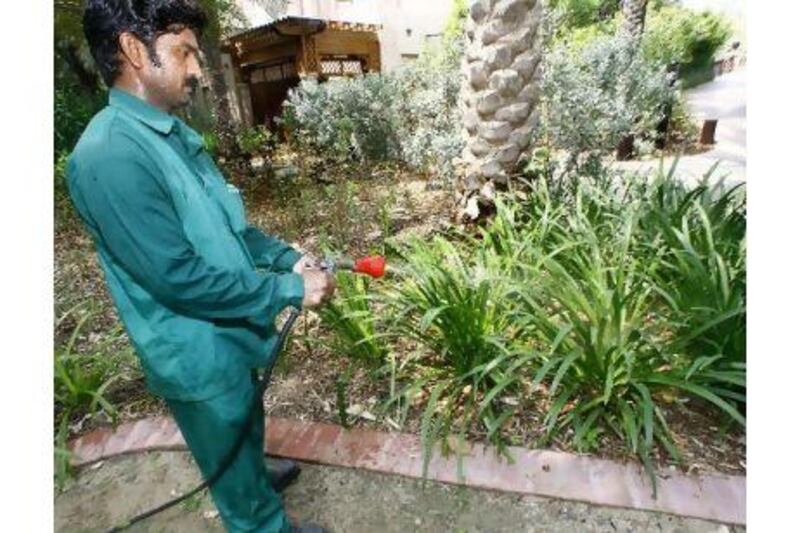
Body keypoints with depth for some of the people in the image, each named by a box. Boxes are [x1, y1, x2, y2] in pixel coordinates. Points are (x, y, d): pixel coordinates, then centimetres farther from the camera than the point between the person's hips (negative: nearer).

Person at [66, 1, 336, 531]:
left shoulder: (174, 135, 5)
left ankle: (257, 477, 62)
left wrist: (287, 257, -2)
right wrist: (290, 290, -23)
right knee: (230, 452, 19)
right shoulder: (110, 154, -26)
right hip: (200, 353, -9)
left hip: (229, 334, 9)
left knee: (247, 428, 33)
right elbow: (179, 278, -29)